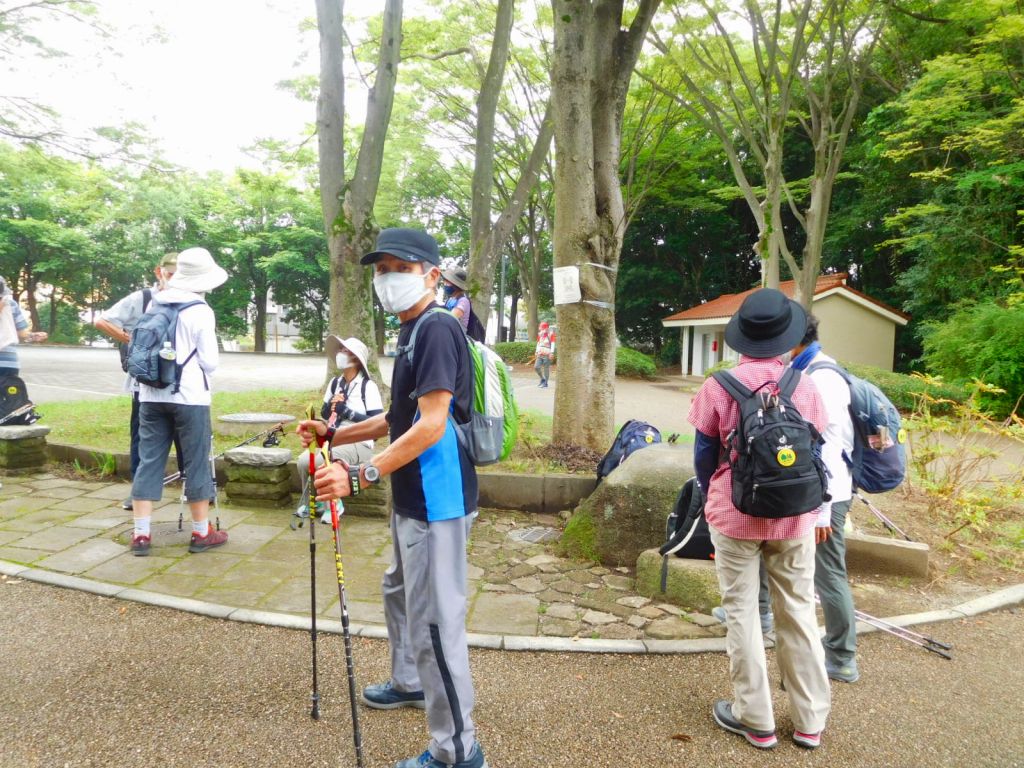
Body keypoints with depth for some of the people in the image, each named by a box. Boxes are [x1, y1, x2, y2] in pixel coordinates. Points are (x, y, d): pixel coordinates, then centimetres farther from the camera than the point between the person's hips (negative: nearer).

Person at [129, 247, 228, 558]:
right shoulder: (201, 312, -9)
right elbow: (210, 361, -7)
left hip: (151, 394, 5)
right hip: (189, 396, -5)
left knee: (149, 461, 8)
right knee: (196, 463, 4)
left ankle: (140, 535, 8)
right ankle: (201, 534, 12)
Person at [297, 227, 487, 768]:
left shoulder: (437, 329, -17)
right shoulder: (412, 332, 15)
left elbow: (431, 426, -25)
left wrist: (361, 475, -29)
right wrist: (334, 435, 15)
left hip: (436, 501, -11)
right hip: (413, 499, 11)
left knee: (435, 619, -4)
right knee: (400, 591, 27)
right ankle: (408, 682, 49)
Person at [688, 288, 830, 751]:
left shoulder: (718, 387, -11)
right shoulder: (805, 388, -4)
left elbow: (704, 455, -2)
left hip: (735, 516, -2)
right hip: (794, 517, 3)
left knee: (741, 613, 9)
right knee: (798, 612, 14)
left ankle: (755, 719, 19)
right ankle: (810, 720, 26)